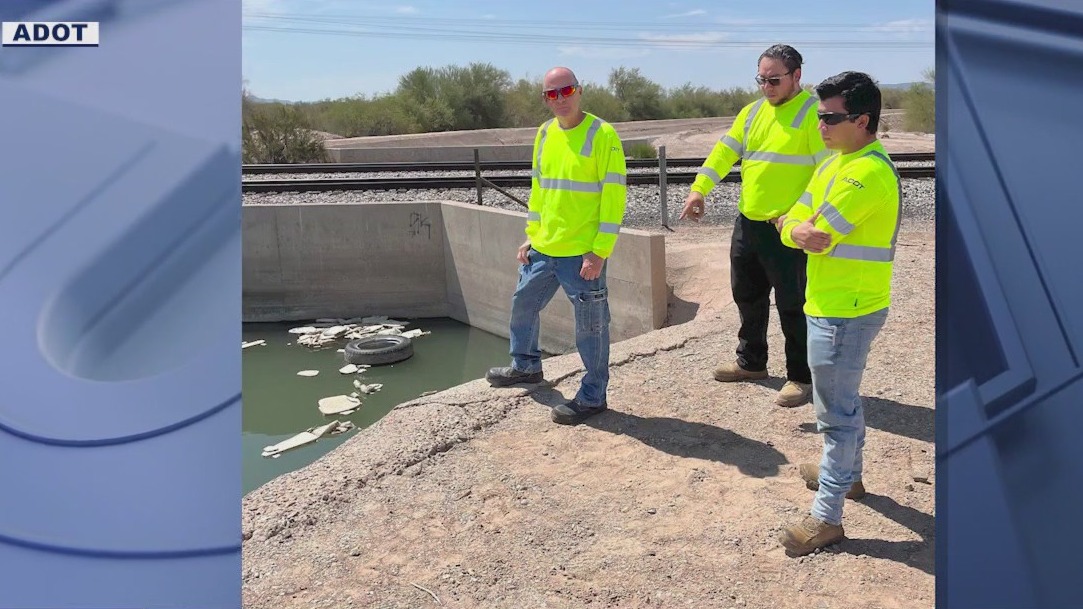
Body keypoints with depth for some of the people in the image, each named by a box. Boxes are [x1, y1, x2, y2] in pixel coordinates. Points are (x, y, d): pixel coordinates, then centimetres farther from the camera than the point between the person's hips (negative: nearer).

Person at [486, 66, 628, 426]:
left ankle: (592, 397, 17)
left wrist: (600, 251, -19)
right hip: (542, 248, 8)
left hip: (582, 253, -7)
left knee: (590, 325, 2)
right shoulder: (544, 134, 9)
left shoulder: (602, 134, -12)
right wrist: (531, 236, 14)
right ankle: (526, 366, 45)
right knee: (523, 303, 22)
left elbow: (614, 196, -15)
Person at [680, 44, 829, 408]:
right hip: (748, 223, 8)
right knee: (747, 295, 18)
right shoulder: (752, 111, 11)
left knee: (792, 305, 1)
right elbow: (725, 151, 9)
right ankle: (751, 362, 35)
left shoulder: (813, 112, -11)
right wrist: (699, 189, -3)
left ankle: (800, 377, 15)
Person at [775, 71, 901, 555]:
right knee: (841, 398, 24)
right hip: (832, 303, 10)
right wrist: (802, 230, -10)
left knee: (836, 408, -2)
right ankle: (846, 473, 43)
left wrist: (791, 227, -5)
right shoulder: (838, 161, 11)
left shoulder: (867, 172, -22)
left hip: (846, 311, -10)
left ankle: (827, 517, 7)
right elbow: (794, 229, 10)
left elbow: (813, 237, -23)